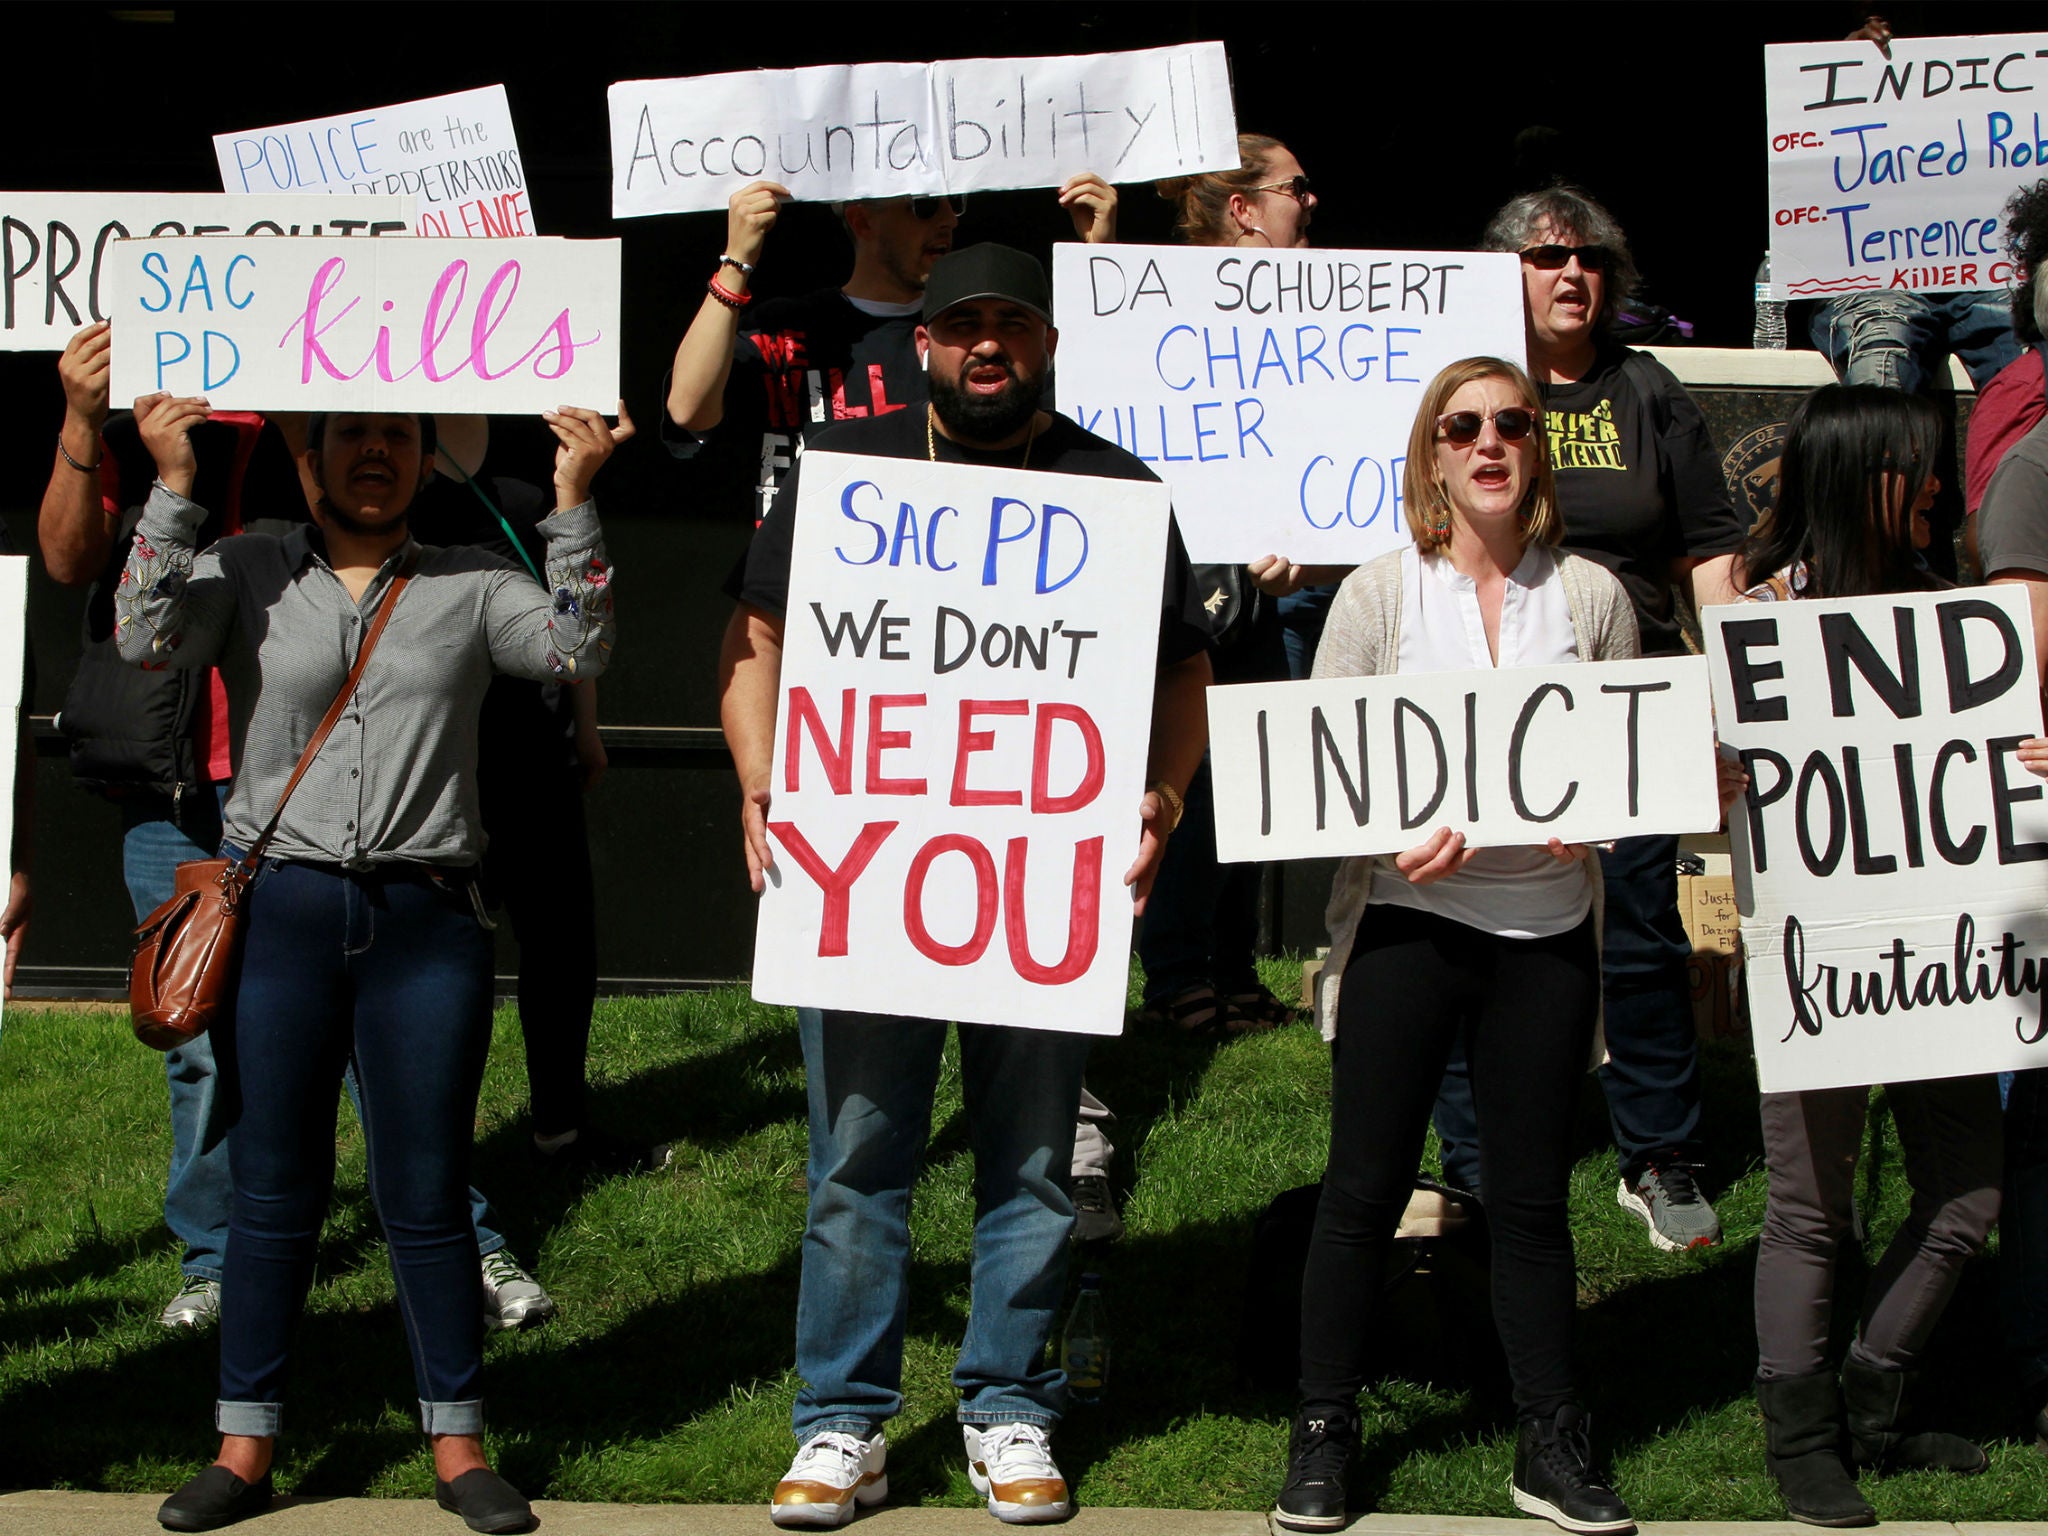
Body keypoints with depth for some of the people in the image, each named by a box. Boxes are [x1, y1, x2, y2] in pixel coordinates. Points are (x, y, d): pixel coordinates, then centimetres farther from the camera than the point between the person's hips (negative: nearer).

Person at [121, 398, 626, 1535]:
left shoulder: (471, 587, 9)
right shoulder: (246, 576, 7)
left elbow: (574, 650, -6)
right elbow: (146, 639, -8)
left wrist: (573, 503, -15)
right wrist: (173, 486, -14)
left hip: (424, 919, 0)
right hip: (276, 912, 0)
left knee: (426, 1196, 3)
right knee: (272, 1194, 6)